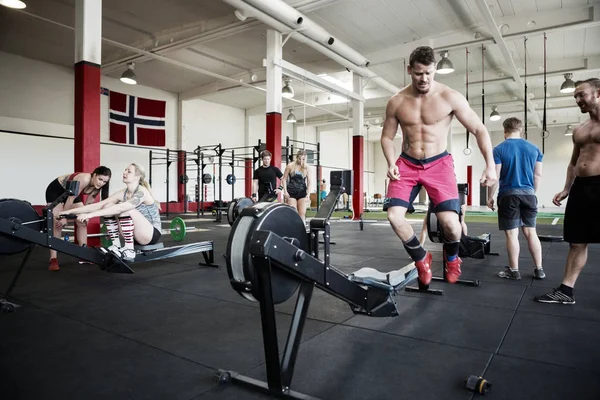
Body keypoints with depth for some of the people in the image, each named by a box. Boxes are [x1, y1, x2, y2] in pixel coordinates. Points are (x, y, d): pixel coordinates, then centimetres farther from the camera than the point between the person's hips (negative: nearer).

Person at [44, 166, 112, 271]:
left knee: (82, 222, 0)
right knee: (57, 224, -16)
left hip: (71, 192, 7)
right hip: (55, 190, -7)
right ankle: (53, 259, -14)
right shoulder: (84, 179, -37)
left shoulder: (96, 186, -15)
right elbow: (71, 199, -30)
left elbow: (88, 203, -3)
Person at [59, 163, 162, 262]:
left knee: (124, 210, -29)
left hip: (152, 234, -7)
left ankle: (129, 251, -22)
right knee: (107, 207, -7)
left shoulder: (142, 192, -21)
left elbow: (120, 208, -35)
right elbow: (98, 205, -4)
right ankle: (116, 246, -4)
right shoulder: (123, 193, 1)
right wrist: (70, 211, -11)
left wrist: (91, 214, -39)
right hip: (136, 233, 7)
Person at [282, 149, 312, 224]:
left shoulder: (306, 168, 2)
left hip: (302, 193, 1)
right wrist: (285, 191, -5)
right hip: (291, 192, -1)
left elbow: (309, 182, 5)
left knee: (302, 213, -1)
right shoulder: (290, 166, -1)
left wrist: (308, 194, -3)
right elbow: (284, 179, 3)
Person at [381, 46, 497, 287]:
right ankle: (421, 258, 12)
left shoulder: (450, 97, -8)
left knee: (450, 221, -17)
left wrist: (490, 165, -13)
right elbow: (387, 136, 8)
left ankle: (452, 257, 20)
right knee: (394, 216, -15)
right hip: (407, 164, 2)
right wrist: (391, 164, -9)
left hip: (438, 163, -2)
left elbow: (479, 130, -4)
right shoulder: (396, 102, -3)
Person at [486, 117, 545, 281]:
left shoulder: (499, 149, -5)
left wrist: (490, 197, 1)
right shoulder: (534, 149, 7)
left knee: (512, 233, 1)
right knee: (530, 231, 12)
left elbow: (495, 176, -8)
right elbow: (538, 175, 9)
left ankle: (514, 271, 8)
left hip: (508, 195, -4)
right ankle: (539, 269, 17)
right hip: (528, 194, 4)